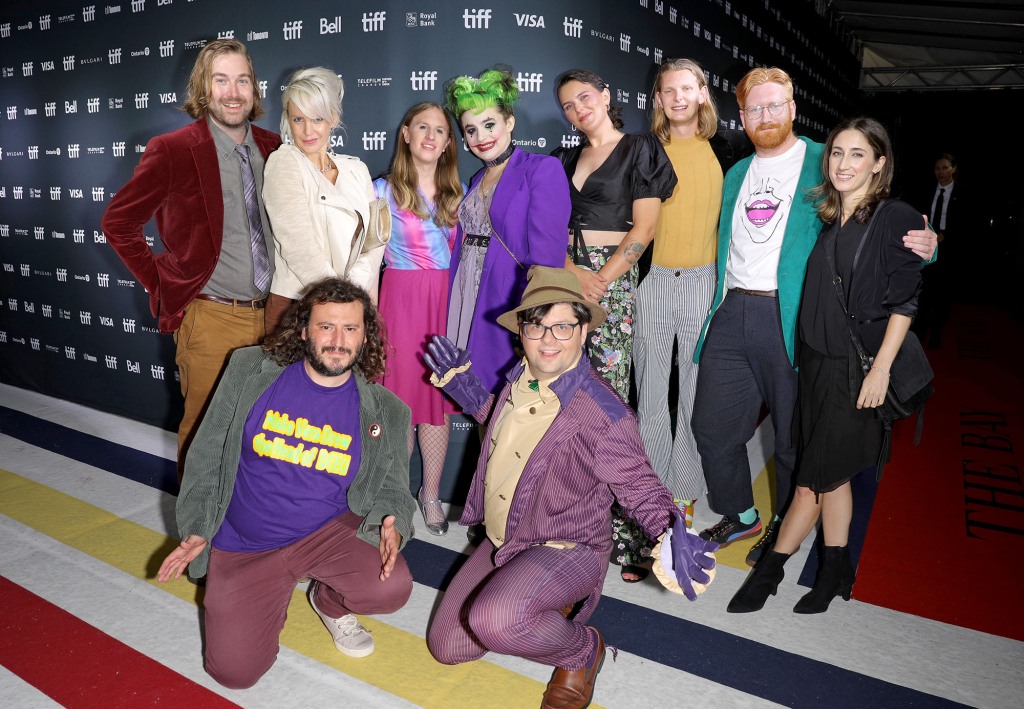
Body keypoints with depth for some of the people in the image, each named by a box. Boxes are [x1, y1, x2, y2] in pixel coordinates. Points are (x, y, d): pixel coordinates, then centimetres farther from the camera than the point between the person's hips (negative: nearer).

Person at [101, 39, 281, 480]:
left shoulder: (272, 148, 6)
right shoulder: (172, 150, -8)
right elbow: (118, 223, -2)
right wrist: (163, 286, -4)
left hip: (268, 314, 4)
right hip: (210, 319, -4)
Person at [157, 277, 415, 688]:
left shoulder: (384, 412, -6)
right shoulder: (249, 371, -7)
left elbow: (392, 489, 1)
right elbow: (208, 453, 1)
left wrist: (391, 524, -22)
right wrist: (196, 530, -5)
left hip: (329, 531, 0)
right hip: (242, 546, 0)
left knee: (393, 588, -26)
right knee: (236, 672, -11)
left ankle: (330, 602, 11)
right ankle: (273, 599, 23)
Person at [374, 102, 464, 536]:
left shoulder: (454, 194, 12)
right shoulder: (383, 190, 0)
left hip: (446, 300, 3)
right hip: (401, 299, -3)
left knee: (439, 400, 6)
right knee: (400, 398, 2)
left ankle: (431, 494, 20)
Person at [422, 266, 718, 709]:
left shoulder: (603, 415, -26)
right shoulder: (519, 379, -4)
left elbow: (640, 488, -17)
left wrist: (672, 535, -36)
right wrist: (467, 390, 8)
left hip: (566, 550, -7)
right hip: (502, 541, 7)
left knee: (492, 620, -35)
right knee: (446, 647, 10)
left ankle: (581, 649, -1)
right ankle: (546, 606, 25)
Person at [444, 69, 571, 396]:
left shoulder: (543, 170, -8)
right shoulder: (477, 180, 16)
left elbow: (546, 257, -16)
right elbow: (463, 245, 16)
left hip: (511, 298, -7)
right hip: (469, 302, 7)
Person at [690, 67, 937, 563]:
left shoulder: (825, 165, 1)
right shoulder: (735, 175, 17)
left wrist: (921, 247, -19)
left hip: (792, 319, -5)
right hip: (732, 314, 5)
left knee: (793, 436, 8)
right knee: (711, 425, 8)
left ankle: (785, 527, 30)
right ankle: (740, 516, 30)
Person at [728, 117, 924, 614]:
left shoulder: (896, 219, -7)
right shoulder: (825, 217, 10)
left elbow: (904, 301, -9)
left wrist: (881, 369, -13)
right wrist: (806, 357, 11)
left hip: (859, 365, -6)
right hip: (816, 359, 6)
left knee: (818, 473, 0)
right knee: (832, 471, 12)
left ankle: (770, 568, 12)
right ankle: (835, 571, 24)